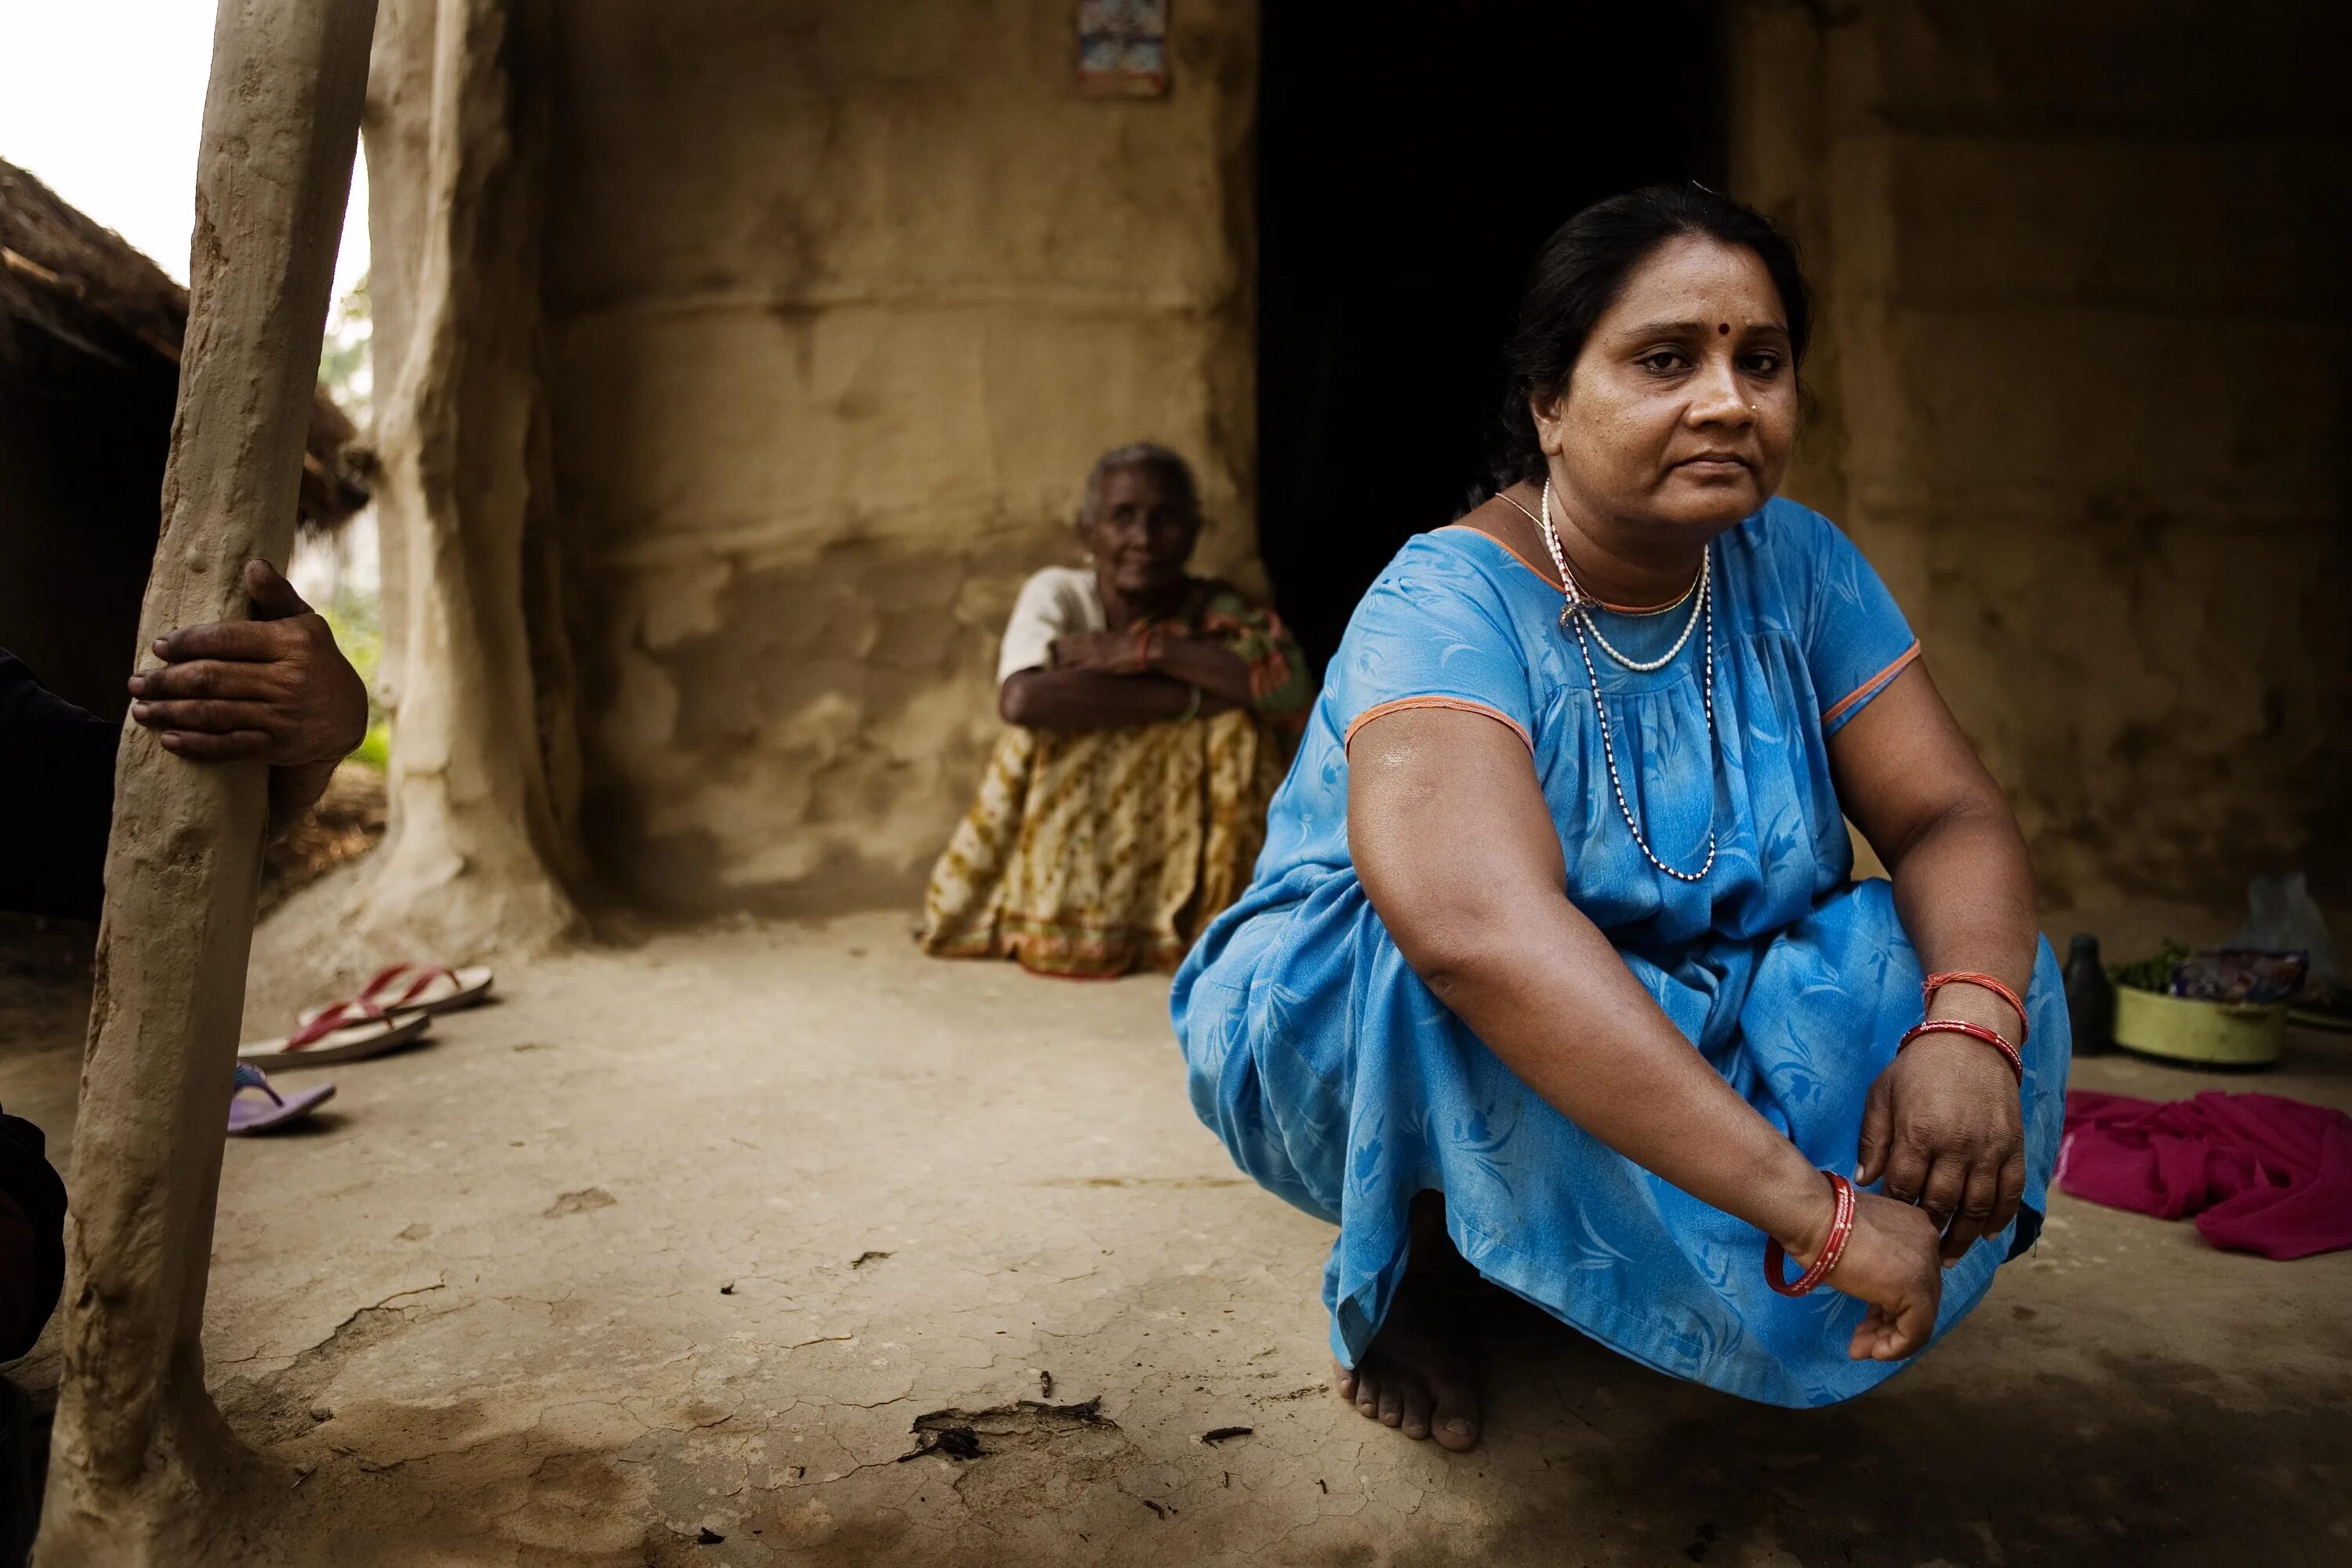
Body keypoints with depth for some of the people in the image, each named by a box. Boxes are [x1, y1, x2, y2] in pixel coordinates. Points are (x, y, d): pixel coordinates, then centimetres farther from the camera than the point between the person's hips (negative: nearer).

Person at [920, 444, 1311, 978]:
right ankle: (1049, 915, -10)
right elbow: (1021, 700, -37)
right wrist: (1190, 696, -37)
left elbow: (1290, 684, -34)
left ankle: (1225, 916, -9)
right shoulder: (1056, 592, -16)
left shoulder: (1213, 611, -13)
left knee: (1239, 726, -24)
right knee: (1043, 728, -27)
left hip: (1172, 832, 1)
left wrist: (1150, 649, -34)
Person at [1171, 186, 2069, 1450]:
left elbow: (1950, 817, -7)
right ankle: (1409, 1262, -5)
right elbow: (1481, 929, -42)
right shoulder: (1447, 607, -26)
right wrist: (1814, 1207, -45)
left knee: (1986, 963, -14)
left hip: (1679, 1033, 6)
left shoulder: (1796, 567, -5)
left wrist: (1968, 1026, -30)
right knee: (1434, 955, -38)